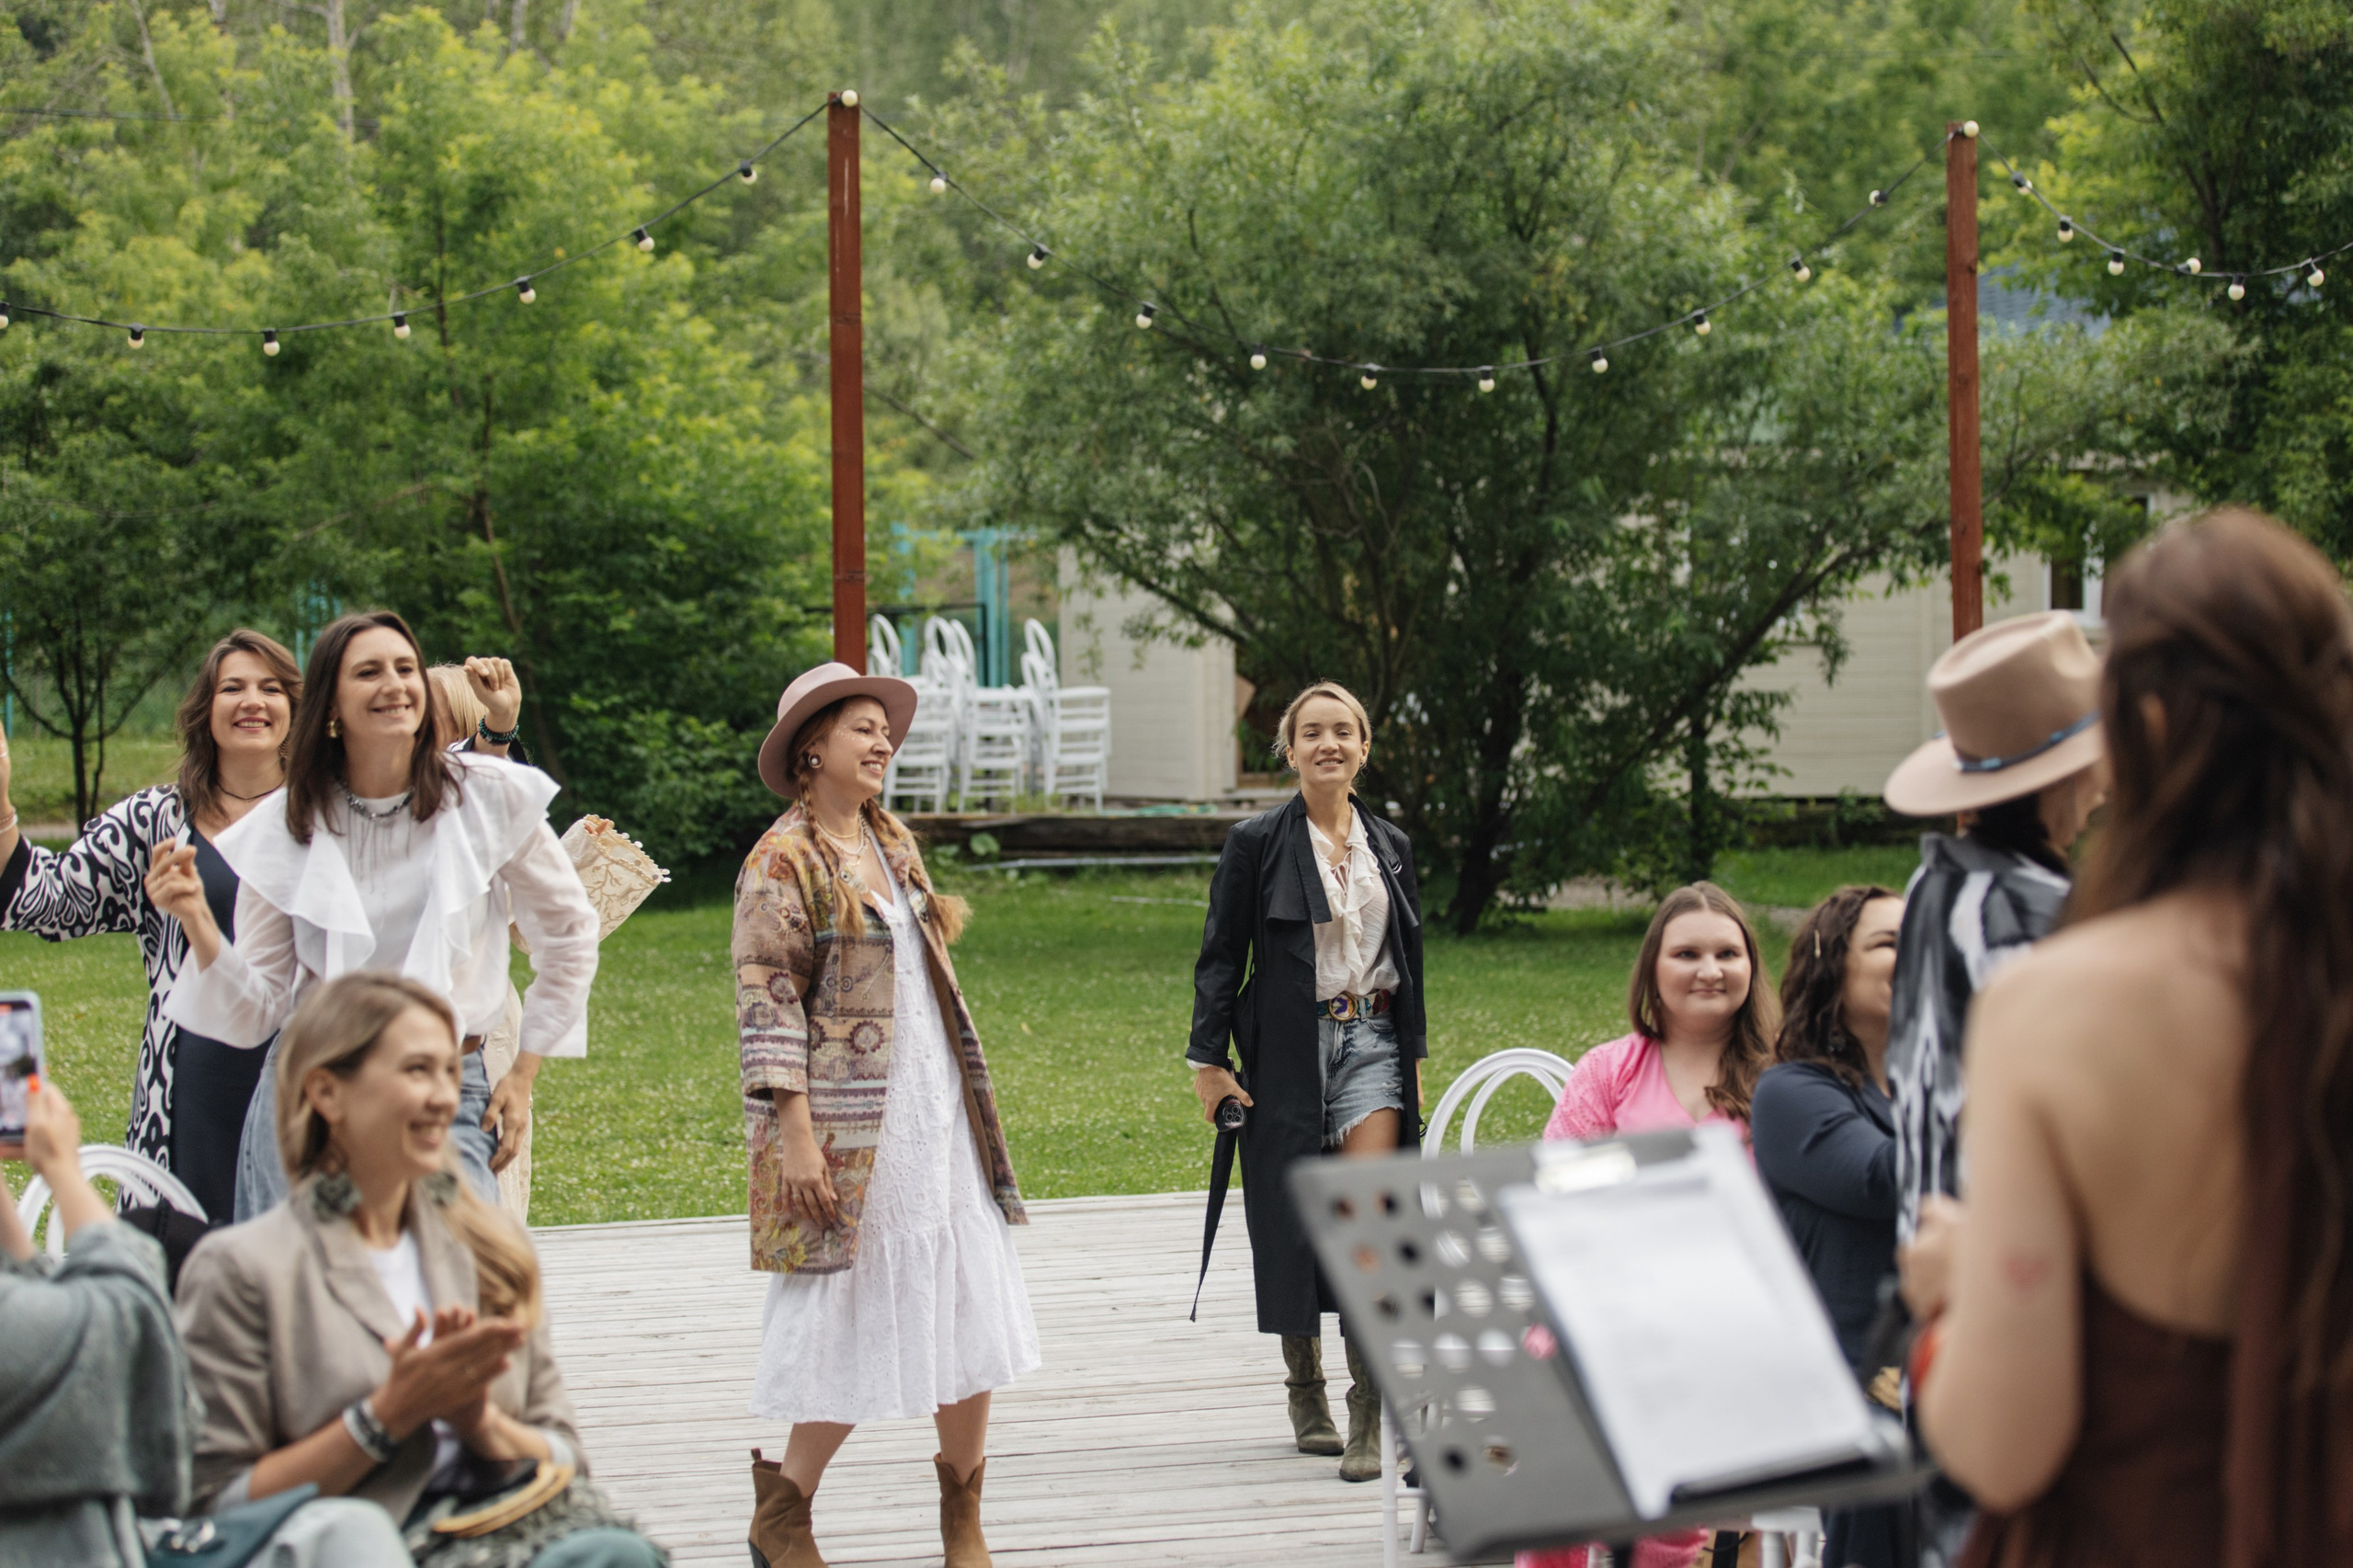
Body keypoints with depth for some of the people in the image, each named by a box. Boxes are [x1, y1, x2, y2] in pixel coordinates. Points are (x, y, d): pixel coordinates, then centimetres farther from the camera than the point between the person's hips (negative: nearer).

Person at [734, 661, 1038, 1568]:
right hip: (847, 1130, -7)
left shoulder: (892, 845, 15)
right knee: (856, 1320, -4)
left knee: (972, 1312, 5)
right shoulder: (784, 861, -8)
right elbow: (767, 1003, -13)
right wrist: (795, 1133, -19)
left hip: (939, 1118, 7)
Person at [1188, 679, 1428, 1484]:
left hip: (1372, 1041, 2)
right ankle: (1305, 1389, 21)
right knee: (1292, 1221, 4)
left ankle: (1371, 1413, -13)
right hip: (1288, 1047, -2)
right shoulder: (1258, 842, -2)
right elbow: (1220, 957, 0)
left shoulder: (1390, 844, 10)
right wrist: (1208, 1060, -4)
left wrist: (1414, 1056, 16)